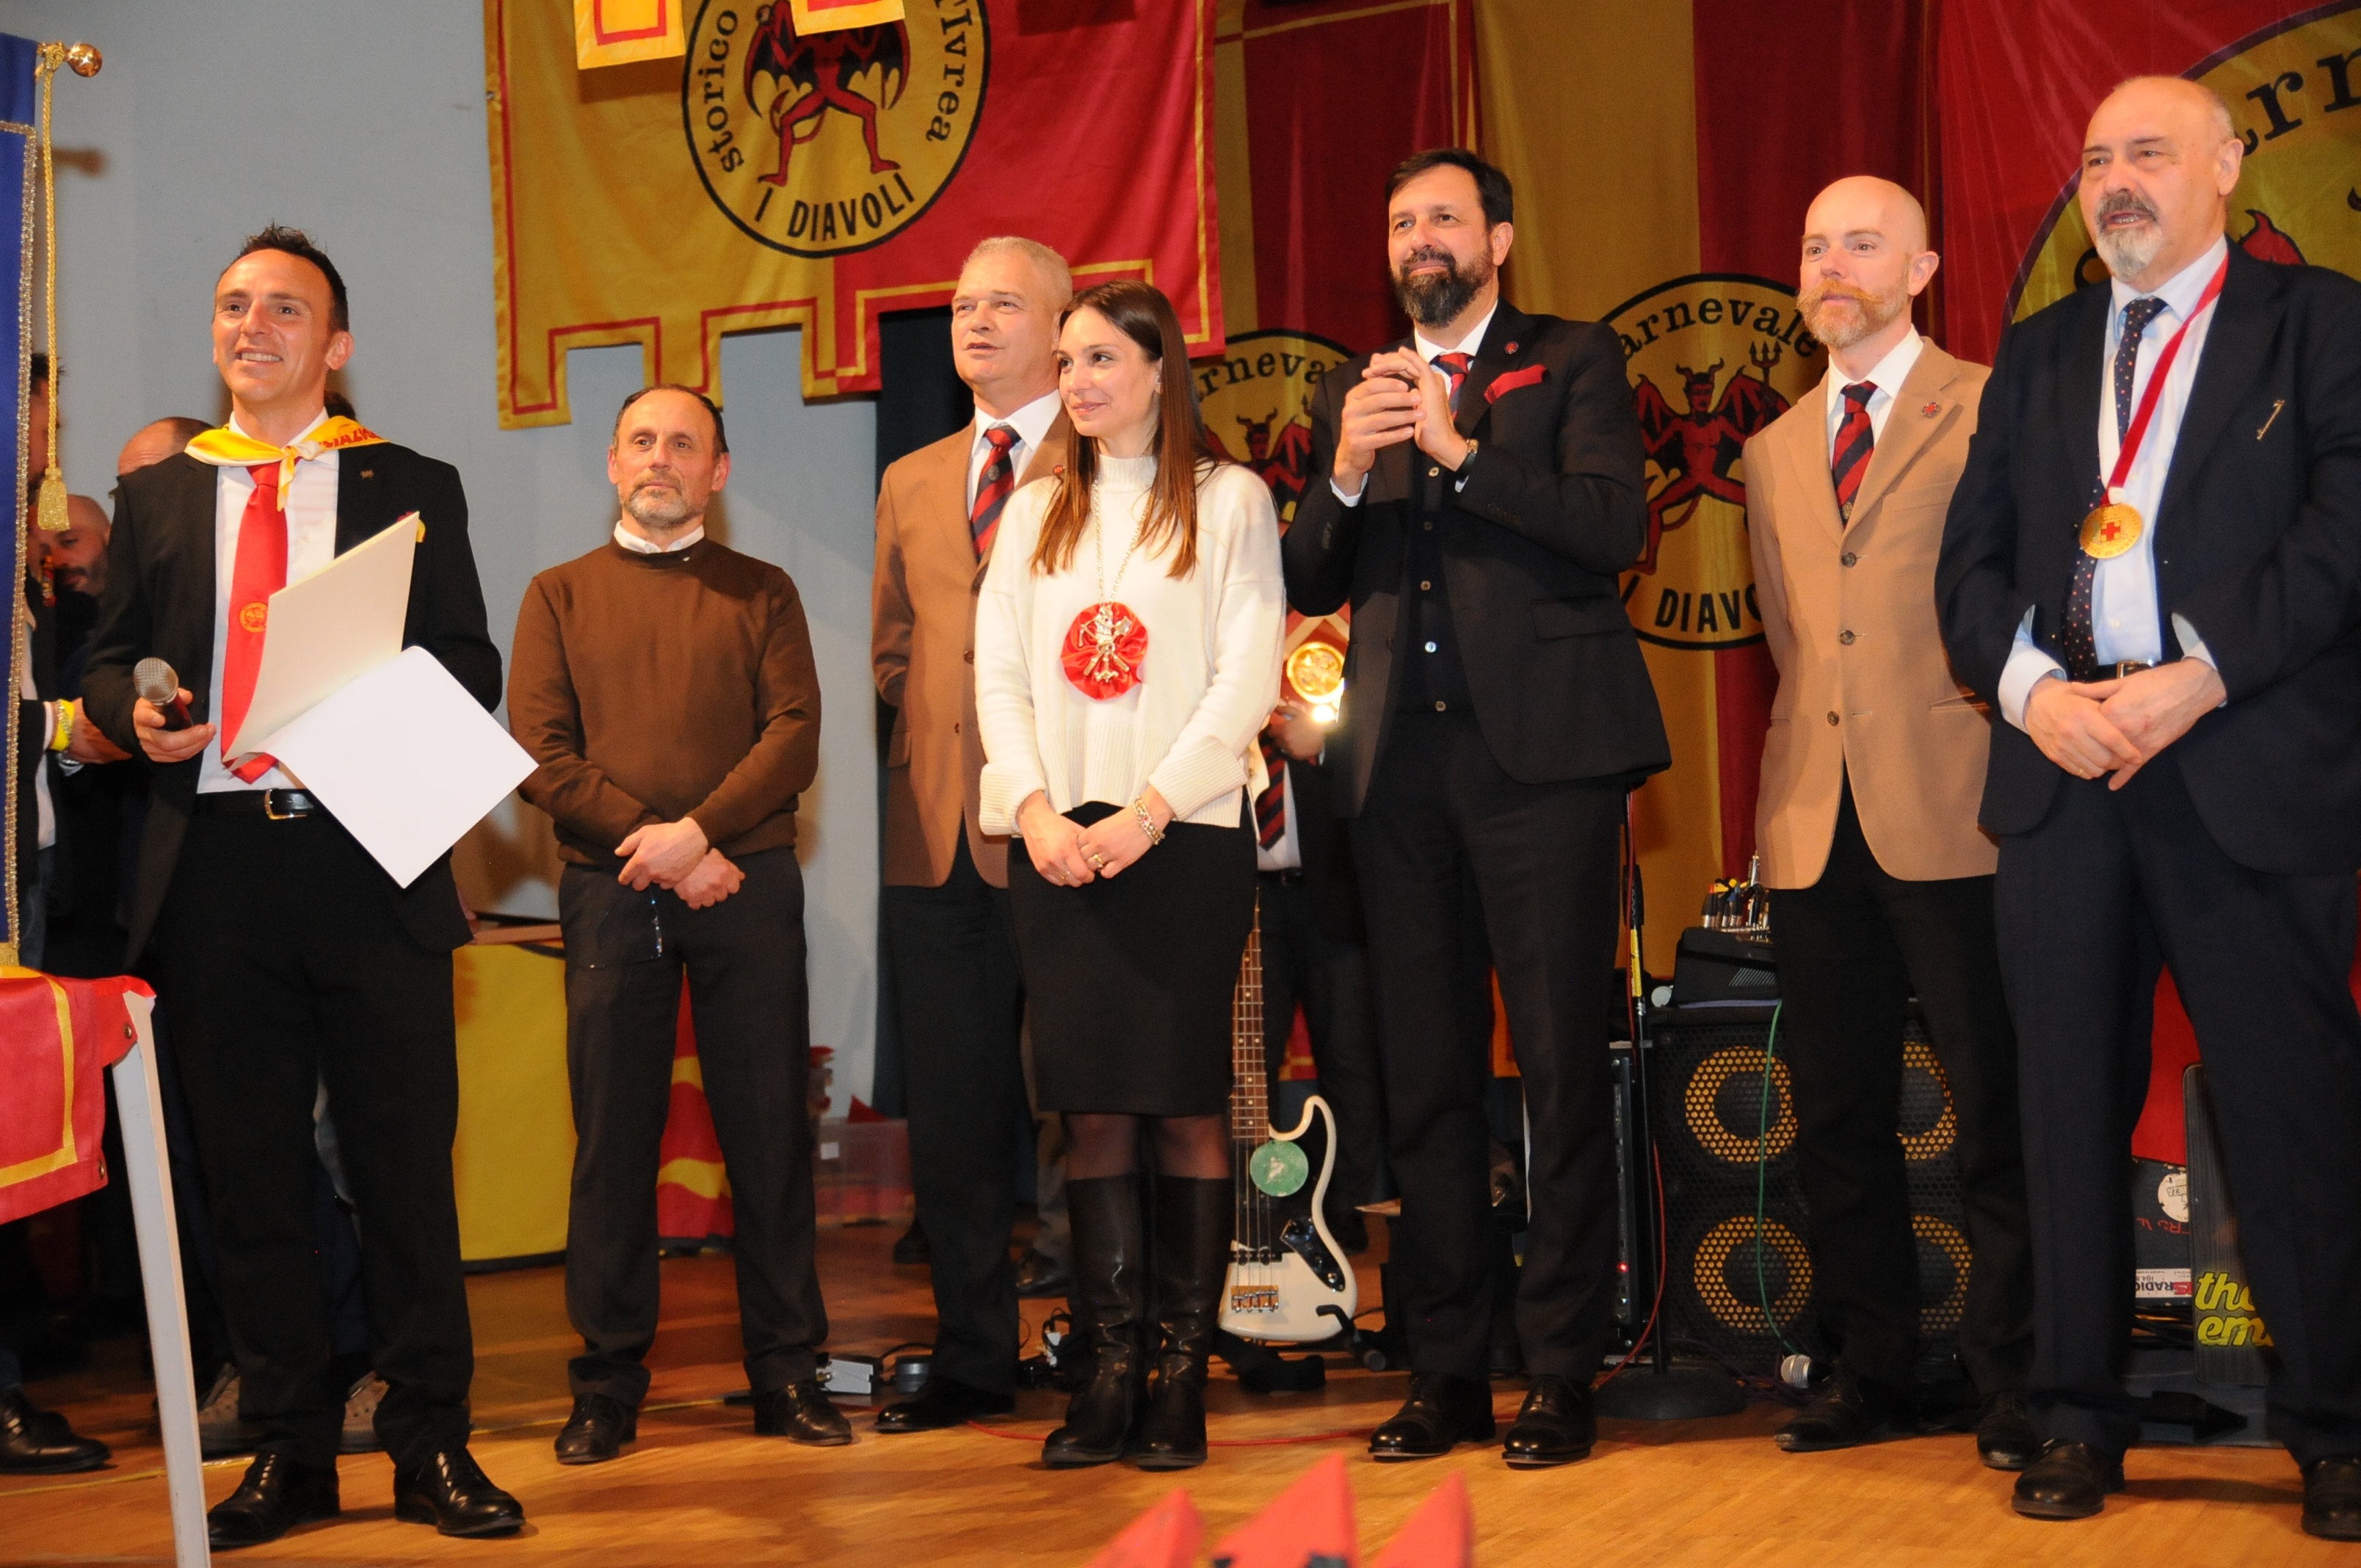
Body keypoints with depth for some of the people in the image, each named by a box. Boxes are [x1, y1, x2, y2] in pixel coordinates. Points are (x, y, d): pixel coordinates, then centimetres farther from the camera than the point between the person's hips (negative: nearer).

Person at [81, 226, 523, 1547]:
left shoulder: (411, 488, 10)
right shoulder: (157, 495, 16)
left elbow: (472, 669, 7)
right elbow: (108, 661, 16)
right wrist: (136, 717, -6)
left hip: (369, 858, -2)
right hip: (214, 862, 2)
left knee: (406, 1161, 0)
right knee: (253, 1169, 7)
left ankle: (434, 1447, 9)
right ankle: (290, 1450, 18)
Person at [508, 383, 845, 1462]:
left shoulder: (762, 594, 14)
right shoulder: (560, 596, 14)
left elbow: (794, 736, 1)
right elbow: (540, 753, 2)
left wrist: (697, 830, -13)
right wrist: (652, 846, -9)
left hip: (749, 888, 0)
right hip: (608, 893, 0)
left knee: (770, 1130, 0)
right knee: (613, 1137, 1)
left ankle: (788, 1374, 8)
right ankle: (609, 1385, 8)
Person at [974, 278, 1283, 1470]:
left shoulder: (1228, 501, 6)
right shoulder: (1034, 514, 18)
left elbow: (1247, 678, -3)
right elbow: (998, 676, 10)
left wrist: (1147, 811, -12)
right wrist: (1034, 809, -6)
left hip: (1185, 835, -3)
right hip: (1058, 840, 3)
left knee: (1183, 1103, -3)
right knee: (1089, 1109, 0)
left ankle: (1183, 1373, 3)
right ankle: (1110, 1369, 4)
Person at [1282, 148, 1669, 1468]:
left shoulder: (1574, 363, 8)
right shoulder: (1353, 391, 19)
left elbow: (1614, 526, -8)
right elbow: (1307, 586, 13)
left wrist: (1459, 451, -13)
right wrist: (1347, 476, -4)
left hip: (1541, 749, -4)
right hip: (1400, 761, 4)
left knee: (1564, 1067, -4)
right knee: (1426, 1076, 6)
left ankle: (1565, 1372, 4)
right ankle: (1450, 1370, 14)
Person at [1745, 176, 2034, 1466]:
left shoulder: (1992, 412, 1)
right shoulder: (1774, 454, 19)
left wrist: (2018, 750, -3)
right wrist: (1802, 758, 13)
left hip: (1950, 812, -5)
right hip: (1815, 822, 6)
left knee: (1994, 1112, -1)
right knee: (1837, 1118, 8)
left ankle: (2011, 1383, 9)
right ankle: (1871, 1375, 19)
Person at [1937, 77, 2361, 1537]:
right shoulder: (2036, 353, 19)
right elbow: (1972, 554, 13)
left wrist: (2198, 679, -14)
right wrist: (2034, 689, -5)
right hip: (2063, 762, 4)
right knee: (2071, 1103, 6)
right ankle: (2078, 1419, 15)